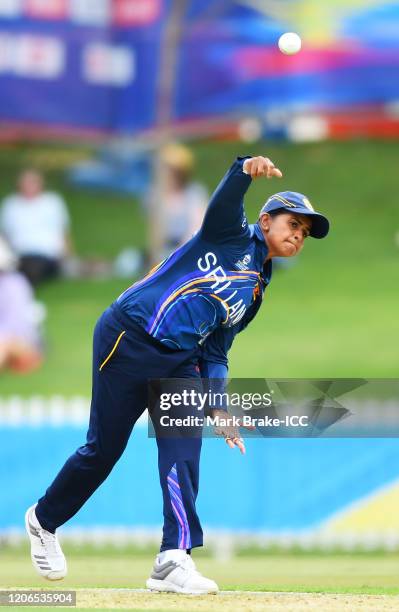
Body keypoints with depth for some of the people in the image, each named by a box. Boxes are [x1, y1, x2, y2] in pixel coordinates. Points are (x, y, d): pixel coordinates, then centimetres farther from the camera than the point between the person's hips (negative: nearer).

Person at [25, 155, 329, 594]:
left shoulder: (254, 292, 23)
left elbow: (216, 352, 19)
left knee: (183, 447, -15)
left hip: (179, 360, 7)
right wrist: (246, 170, -41)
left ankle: (175, 559, -24)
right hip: (129, 339, -7)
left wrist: (218, 404, 2)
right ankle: (43, 520, 24)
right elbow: (224, 200, -18)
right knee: (104, 448, -1)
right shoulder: (232, 235, 4)